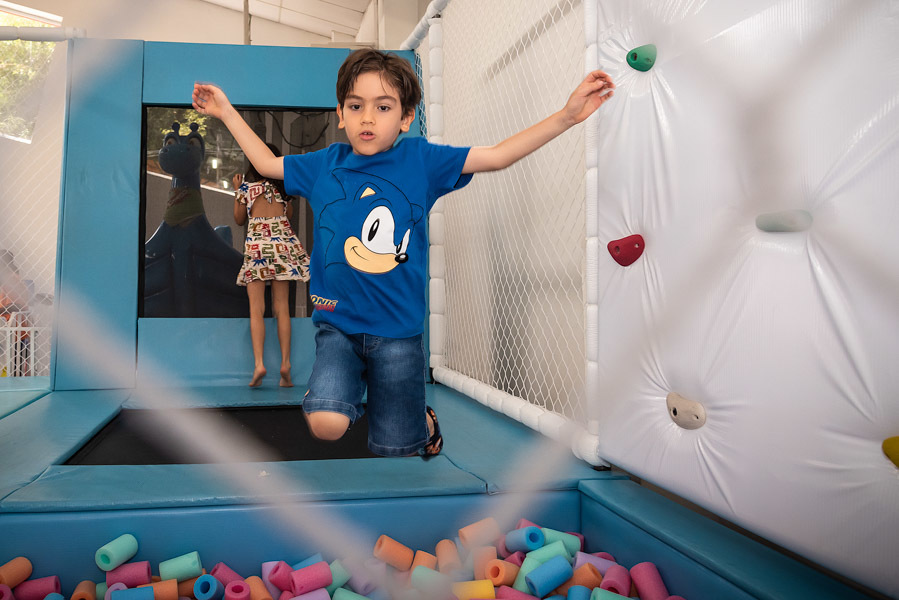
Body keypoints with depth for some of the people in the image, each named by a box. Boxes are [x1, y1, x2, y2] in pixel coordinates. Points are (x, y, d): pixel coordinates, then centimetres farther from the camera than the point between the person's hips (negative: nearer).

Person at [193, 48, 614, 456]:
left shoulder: (420, 160, -3)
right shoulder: (324, 165, 2)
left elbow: (498, 156, -7)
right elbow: (266, 163, 19)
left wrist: (568, 115, -13)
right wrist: (226, 110, 19)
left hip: (398, 330, -1)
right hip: (337, 324, 1)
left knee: (394, 450, 10)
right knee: (326, 424, -22)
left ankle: (424, 422, 46)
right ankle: (351, 387, 12)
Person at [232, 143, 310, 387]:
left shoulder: (246, 187, 1)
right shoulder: (283, 187, 7)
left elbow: (239, 219, 13)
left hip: (256, 245, -2)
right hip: (283, 243, 2)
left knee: (256, 309, -4)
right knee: (282, 308, 3)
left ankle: (258, 363, -16)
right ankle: (285, 364, -1)